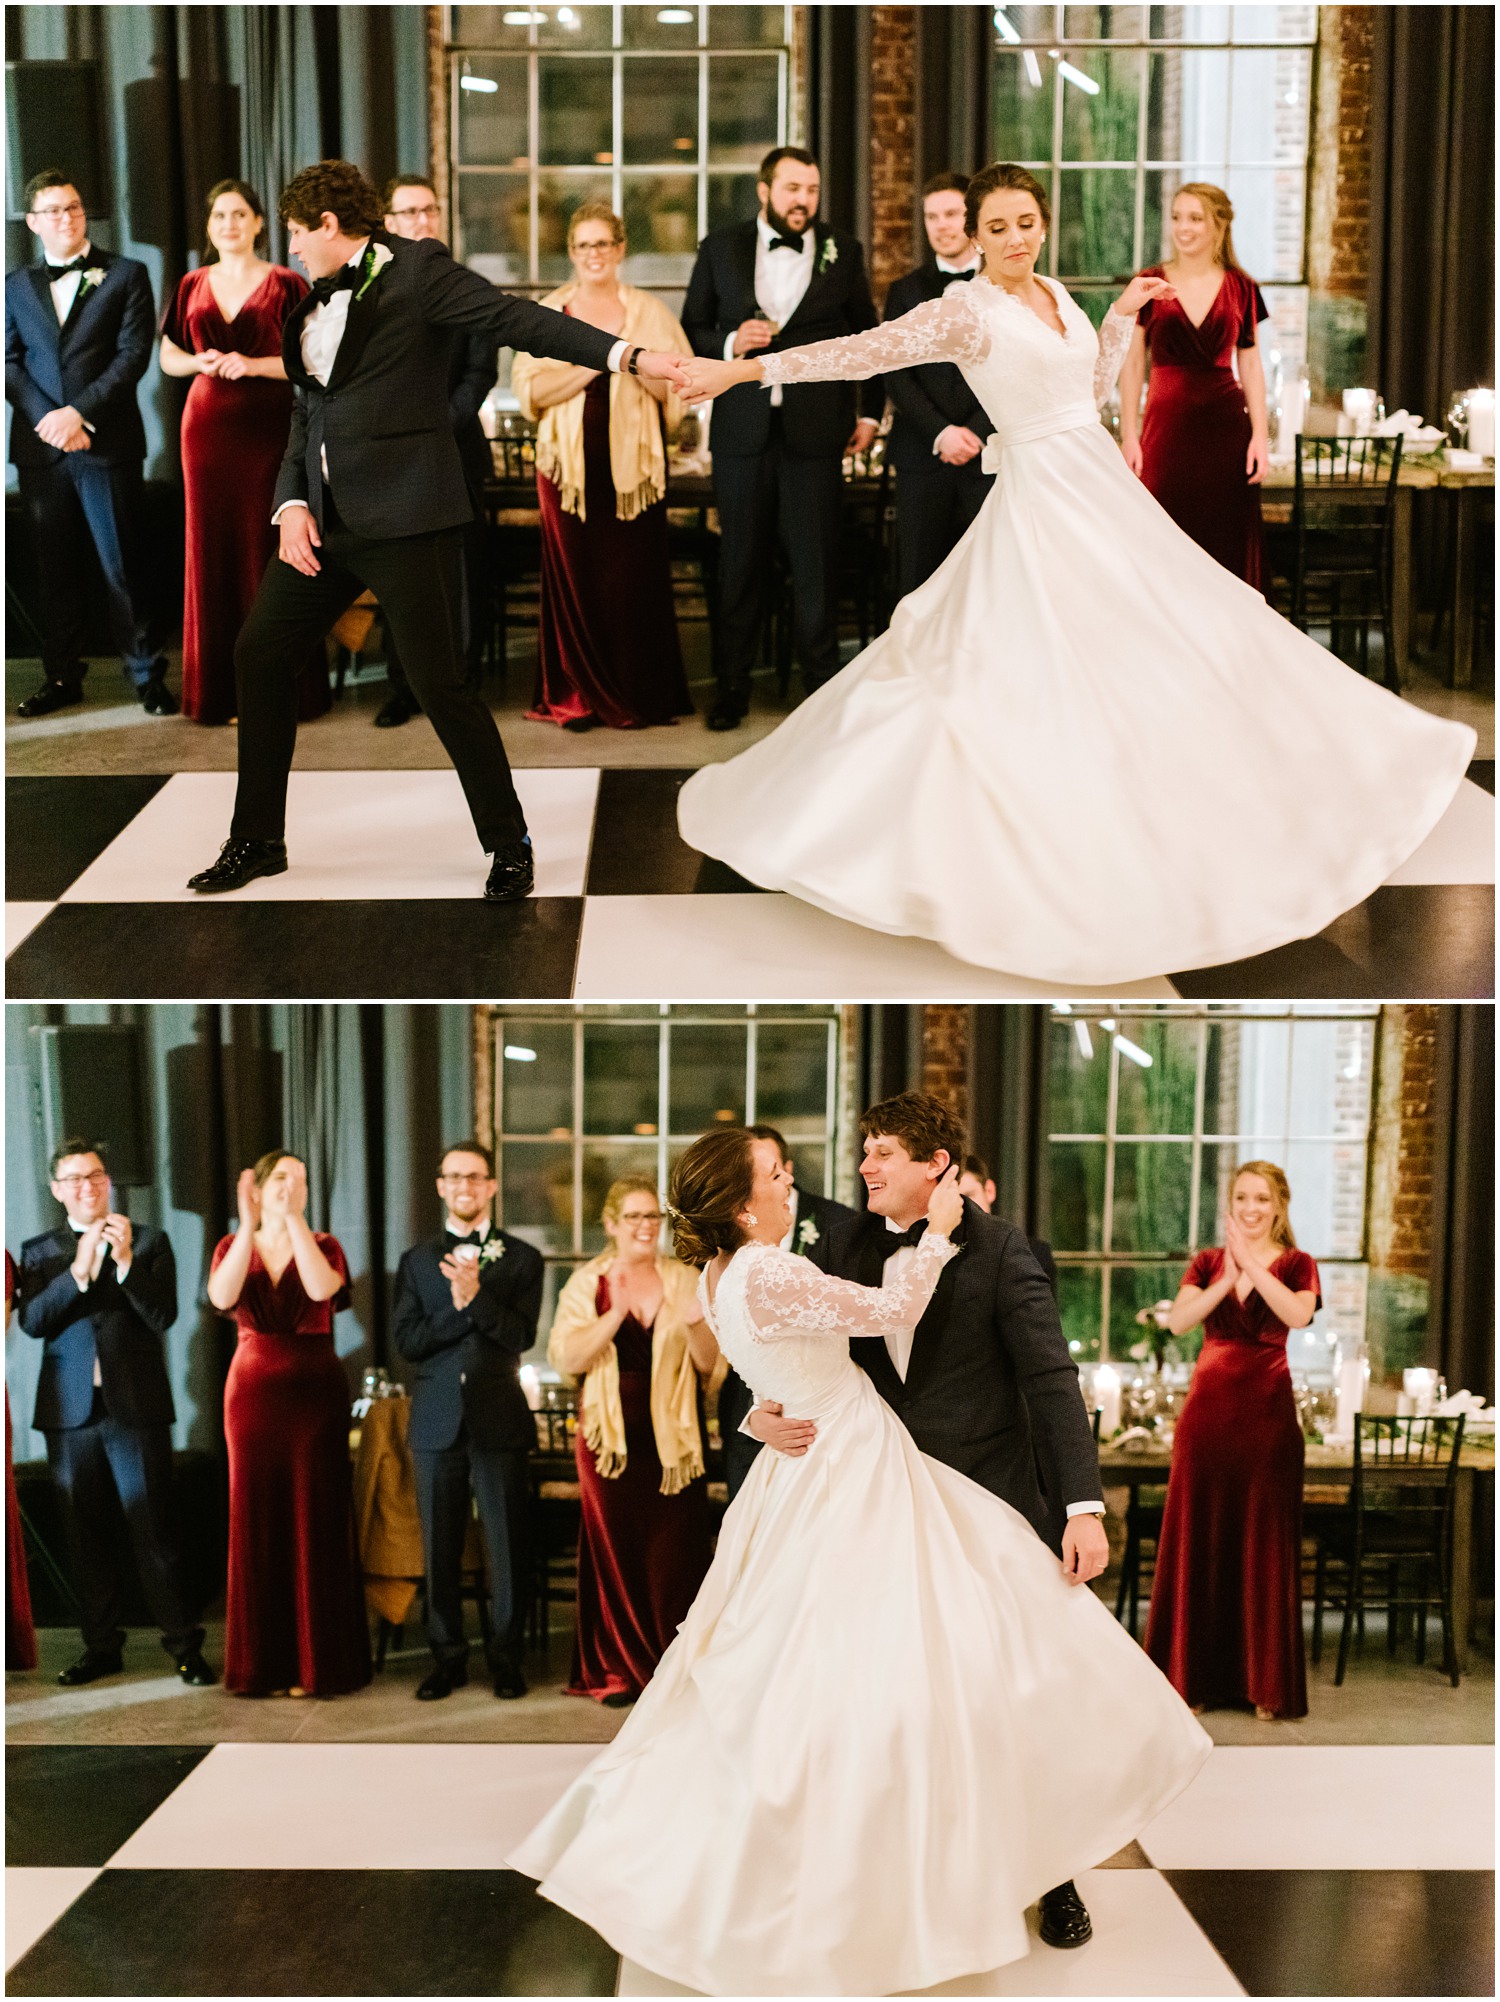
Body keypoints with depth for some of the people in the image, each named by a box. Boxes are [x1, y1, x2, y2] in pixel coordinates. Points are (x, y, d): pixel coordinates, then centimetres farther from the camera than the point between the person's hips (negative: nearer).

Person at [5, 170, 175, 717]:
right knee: (54, 569, 7)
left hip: (107, 444, -3)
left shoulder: (125, 275, 4)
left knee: (122, 565, -1)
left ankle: (147, 674, 8)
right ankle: (61, 677, 16)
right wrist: (45, 418, -10)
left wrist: (80, 412, -14)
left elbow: (134, 354, -5)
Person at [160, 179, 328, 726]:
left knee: (267, 547, -5)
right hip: (208, 426, 4)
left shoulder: (286, 285, 1)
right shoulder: (193, 286, 12)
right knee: (212, 547, 2)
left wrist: (254, 364, -15)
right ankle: (219, 687, 10)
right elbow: (168, 356, 19)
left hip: (268, 426, -3)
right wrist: (200, 362, -3)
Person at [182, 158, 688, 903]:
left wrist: (627, 355, -27)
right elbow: (307, 412, 17)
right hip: (325, 520, 8)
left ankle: (508, 846, 9)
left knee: (439, 683, -8)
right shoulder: (318, 301, 17)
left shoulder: (417, 270, -4)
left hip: (407, 519, -8)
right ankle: (258, 841, 22)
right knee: (258, 653, 9)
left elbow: (516, 319, -14)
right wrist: (291, 502, 1)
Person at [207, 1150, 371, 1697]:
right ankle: (262, 1663, 11)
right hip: (253, 1391, 1)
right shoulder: (233, 1246, 6)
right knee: (257, 1521, 3)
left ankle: (318, 1660, 5)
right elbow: (222, 1297, -16)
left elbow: (322, 1288, -20)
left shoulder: (324, 1245, 3)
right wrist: (250, 1226, -22)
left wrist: (293, 1220, -21)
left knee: (317, 1522, -2)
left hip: (315, 1392, -1)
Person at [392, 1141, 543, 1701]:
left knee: (507, 1546, 1)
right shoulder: (417, 1261, 11)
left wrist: (475, 1297, -19)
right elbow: (407, 1341, 0)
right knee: (439, 1549, 6)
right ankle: (447, 1658, 16)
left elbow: (521, 1336, -7)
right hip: (438, 1421, 2)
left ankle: (506, 1659, 11)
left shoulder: (521, 1258, 6)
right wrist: (457, 1307, -13)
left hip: (500, 1421, -2)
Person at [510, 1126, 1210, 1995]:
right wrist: (938, 1231, -6)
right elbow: (887, 1311, -18)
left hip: (811, 1473, 10)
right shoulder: (764, 1277, -23)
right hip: (852, 1485, -10)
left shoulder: (726, 1274, 7)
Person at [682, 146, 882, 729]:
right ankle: (732, 687, 16)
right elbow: (691, 329, 9)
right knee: (741, 564, 7)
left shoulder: (842, 253, 5)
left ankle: (821, 682, 12)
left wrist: (870, 412, 11)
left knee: (816, 564, 1)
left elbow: (868, 337, 14)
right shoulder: (720, 248, 6)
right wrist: (729, 342, -11)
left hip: (816, 431, -1)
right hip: (742, 432, 1)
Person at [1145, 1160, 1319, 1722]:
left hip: (1267, 1410, -2)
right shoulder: (1207, 1263, 10)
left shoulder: (1295, 1264, 4)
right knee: (1198, 1539, 3)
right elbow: (1178, 1321, -8)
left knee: (1265, 1543, 0)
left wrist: (1251, 1264, -20)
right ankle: (1195, 1676, 12)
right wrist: (1227, 1277, -18)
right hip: (1208, 1406, 2)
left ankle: (1267, 1684, 7)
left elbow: (1298, 1314, -18)